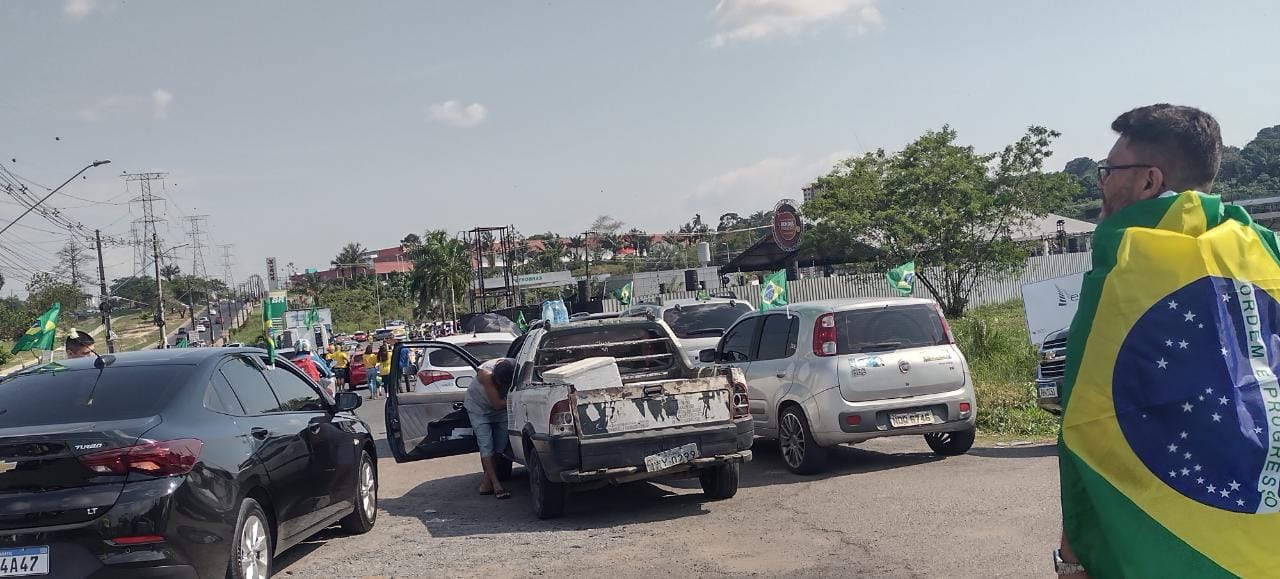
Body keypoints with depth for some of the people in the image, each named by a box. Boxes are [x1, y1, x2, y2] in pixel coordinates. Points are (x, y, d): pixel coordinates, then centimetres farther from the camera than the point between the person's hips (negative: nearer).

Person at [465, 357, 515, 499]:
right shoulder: (486, 374, -38)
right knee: (486, 446, -12)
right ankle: (496, 485, -11)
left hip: (500, 410, 4)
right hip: (479, 408, -4)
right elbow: (497, 403, -34)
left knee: (500, 445, 0)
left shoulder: (515, 367, -29)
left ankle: (487, 482, 10)